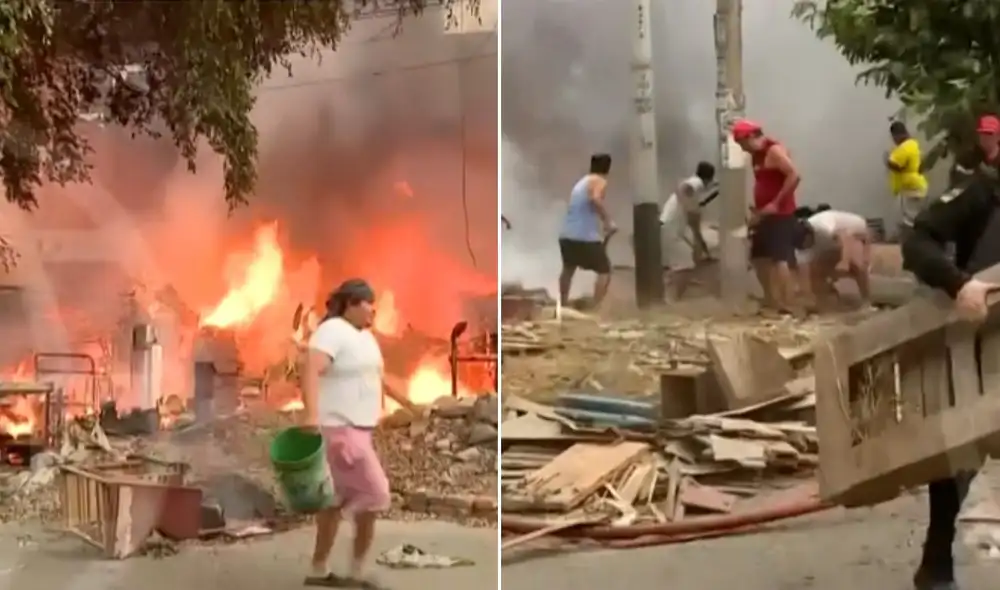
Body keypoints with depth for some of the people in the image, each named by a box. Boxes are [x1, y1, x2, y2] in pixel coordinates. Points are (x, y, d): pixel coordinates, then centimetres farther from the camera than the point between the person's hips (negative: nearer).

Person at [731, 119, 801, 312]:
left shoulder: (774, 151, -14)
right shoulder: (756, 155, 15)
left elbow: (794, 176, -25)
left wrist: (777, 203, -23)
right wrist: (756, 210, 12)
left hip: (780, 215, -10)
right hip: (764, 215, 10)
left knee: (780, 259, -15)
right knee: (759, 257, 15)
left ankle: (786, 308, -17)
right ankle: (770, 300, 27)